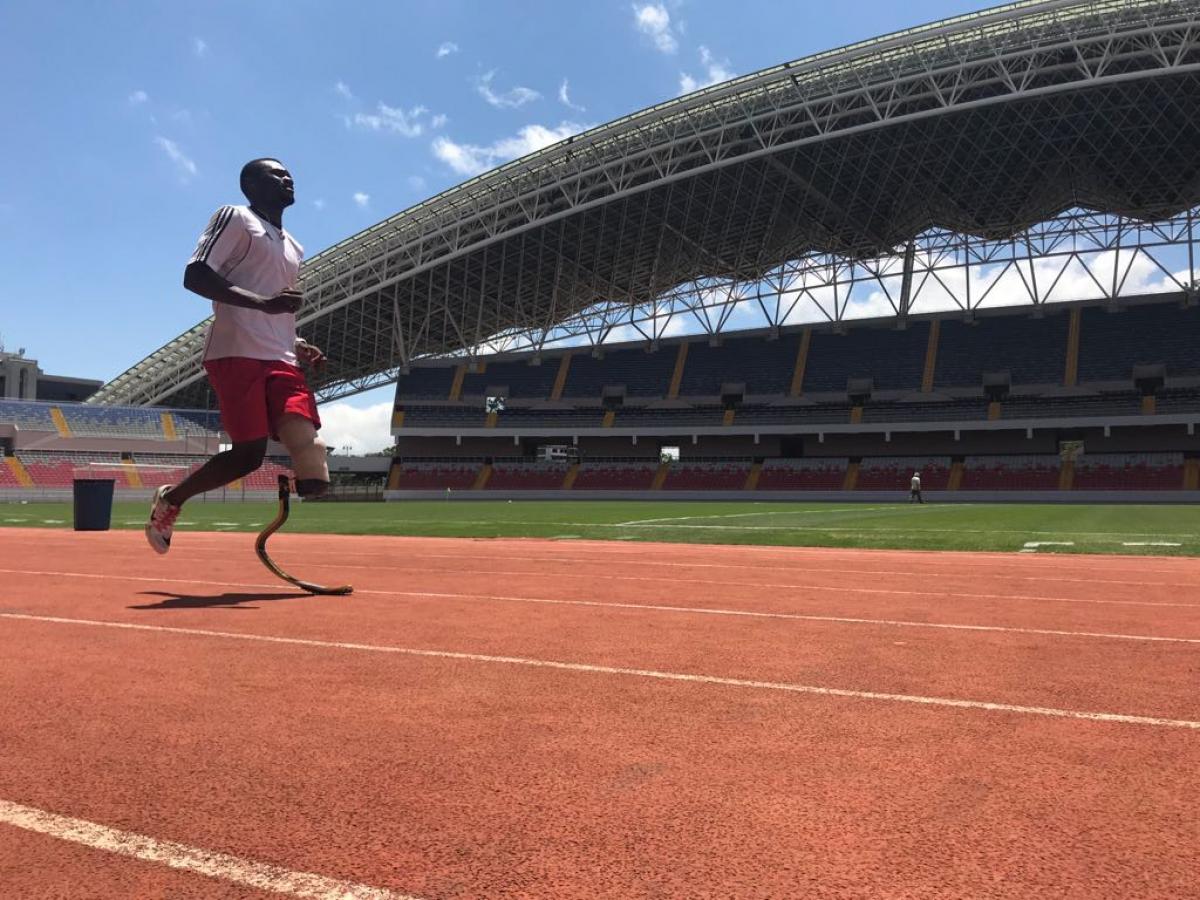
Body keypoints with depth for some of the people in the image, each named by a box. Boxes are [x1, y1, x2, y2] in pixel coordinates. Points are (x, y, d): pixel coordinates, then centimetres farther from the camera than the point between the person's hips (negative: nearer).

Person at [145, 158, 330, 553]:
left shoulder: (294, 248, 27)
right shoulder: (234, 218, 4)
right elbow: (194, 276, -9)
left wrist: (297, 345, 14)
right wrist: (263, 302, -21)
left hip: (282, 361, 7)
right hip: (237, 355, -7)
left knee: (311, 452, -13)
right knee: (249, 453, -10)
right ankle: (169, 499, 15)